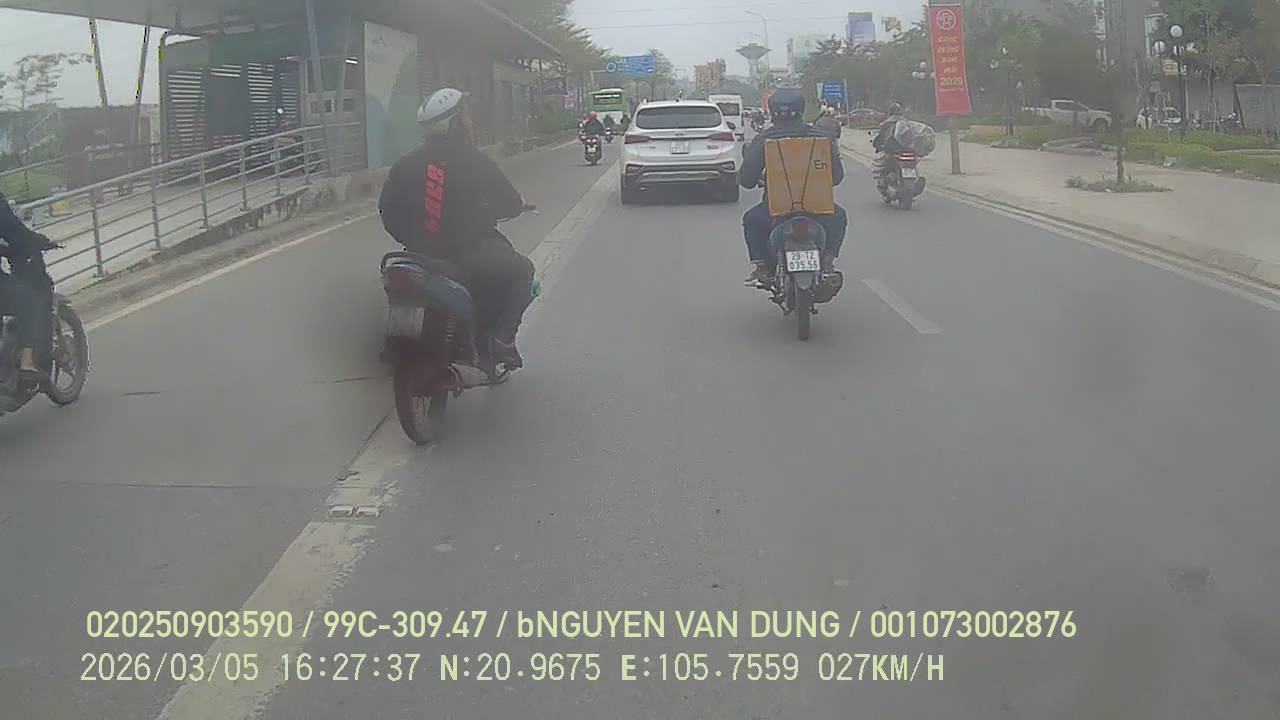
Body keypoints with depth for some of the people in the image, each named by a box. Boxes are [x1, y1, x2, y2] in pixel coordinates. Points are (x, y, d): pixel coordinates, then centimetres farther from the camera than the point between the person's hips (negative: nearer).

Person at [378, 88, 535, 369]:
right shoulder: (476, 162, -9)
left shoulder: (406, 164, 3)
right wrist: (521, 202, 20)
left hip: (420, 254, 5)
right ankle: (501, 338, 3)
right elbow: (510, 205, -3)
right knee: (521, 270, 19)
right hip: (471, 256, -4)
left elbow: (387, 208, 4)